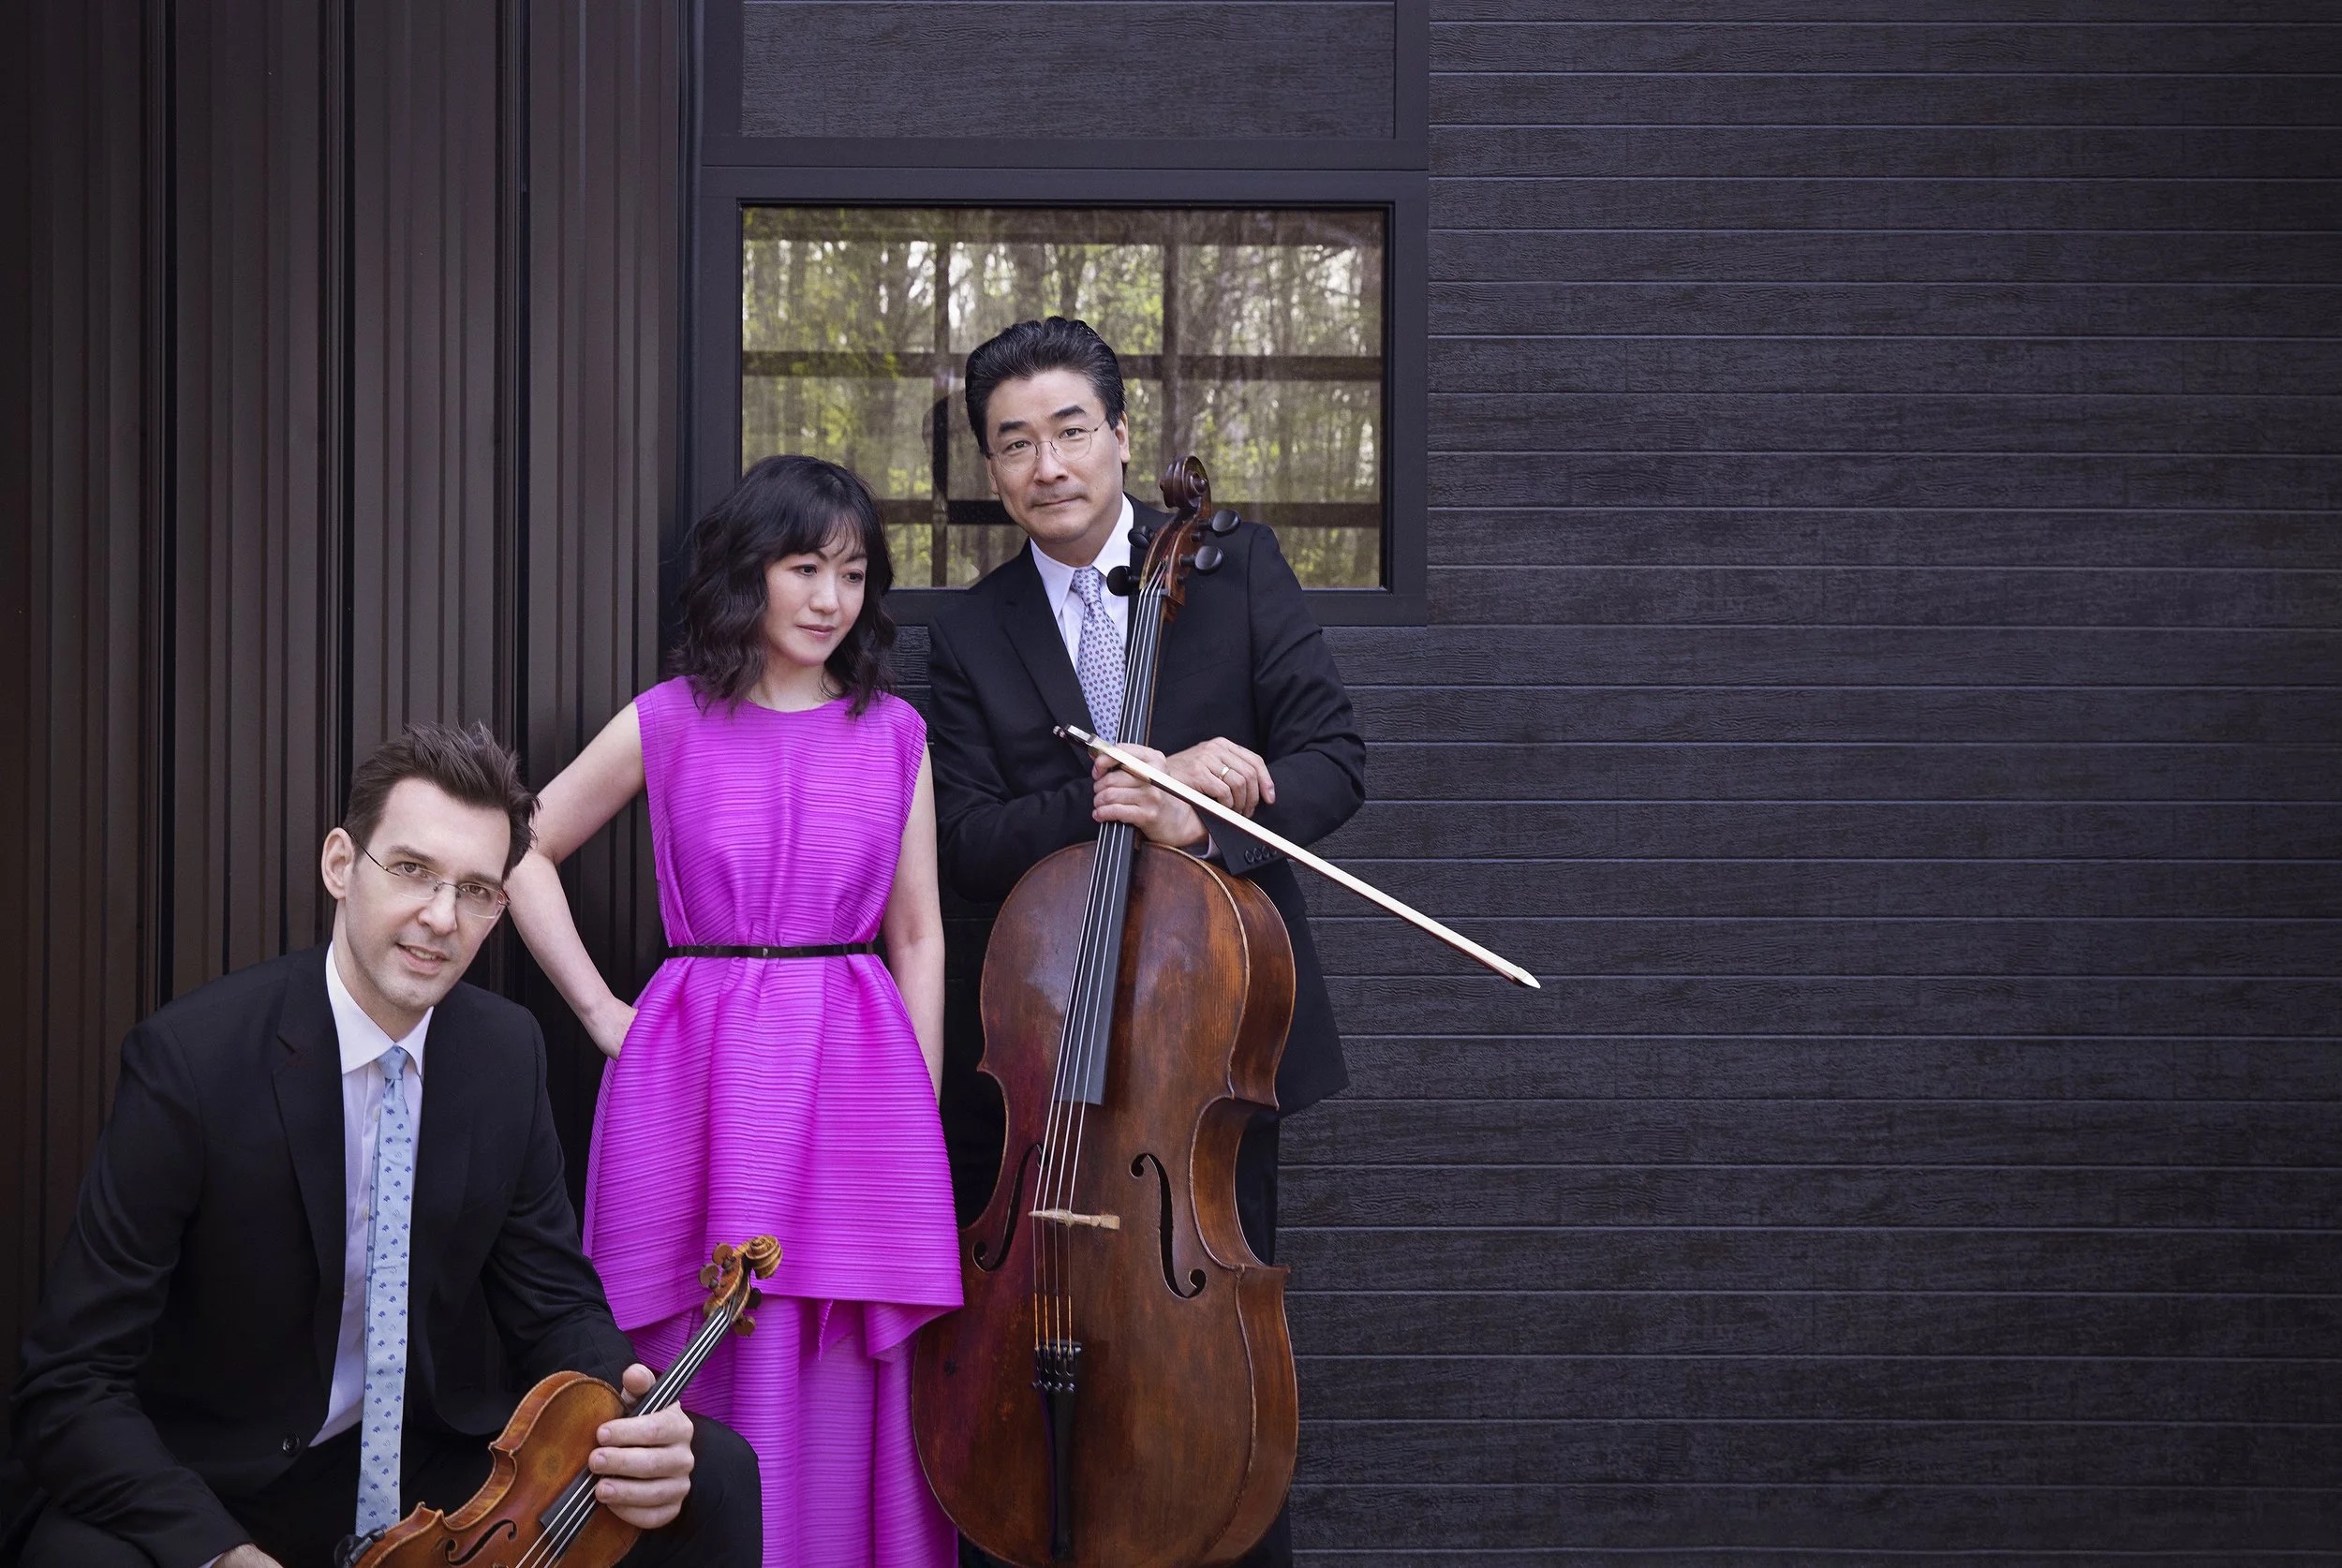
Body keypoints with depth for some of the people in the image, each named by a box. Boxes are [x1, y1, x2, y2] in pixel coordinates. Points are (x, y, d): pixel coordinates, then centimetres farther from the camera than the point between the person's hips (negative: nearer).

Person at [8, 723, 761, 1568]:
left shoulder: (507, 1054, -3)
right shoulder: (191, 1057, -17)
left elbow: (554, 1306, 4)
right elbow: (71, 1386, -17)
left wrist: (634, 1434, -19)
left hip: (435, 1460, 4)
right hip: (220, 1489, -4)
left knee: (715, 1477, -16)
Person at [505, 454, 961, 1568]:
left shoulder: (894, 734, 8)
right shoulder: (669, 724, 3)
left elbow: (917, 936, 10)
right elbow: (523, 853, 10)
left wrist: (923, 1115, 7)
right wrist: (601, 1009, 3)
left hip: (858, 1075, 1)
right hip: (700, 1073, -1)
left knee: (850, 1387, 2)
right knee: (711, 1382, 2)